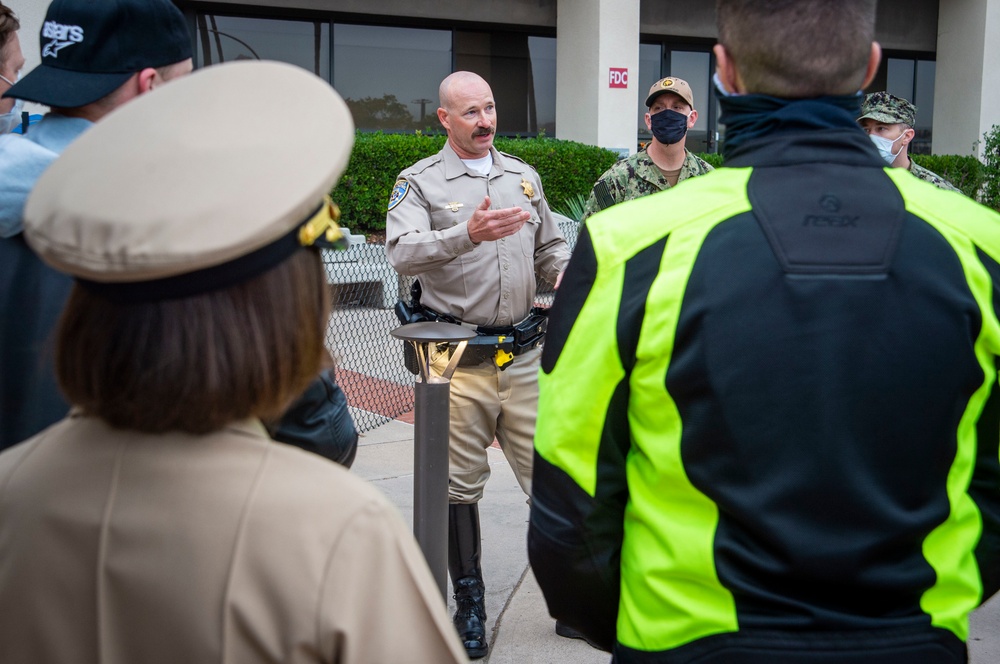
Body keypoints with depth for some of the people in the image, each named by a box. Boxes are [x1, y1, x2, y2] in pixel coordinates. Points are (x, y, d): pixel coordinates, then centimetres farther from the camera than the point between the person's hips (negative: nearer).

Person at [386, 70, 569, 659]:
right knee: (460, 487, 5)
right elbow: (402, 251, -17)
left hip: (525, 354, 3)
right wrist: (468, 234, -32)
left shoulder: (523, 176, 16)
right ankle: (469, 606, 19)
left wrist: (566, 273, 0)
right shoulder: (420, 182, 0)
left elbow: (550, 246, 23)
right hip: (459, 360, -3)